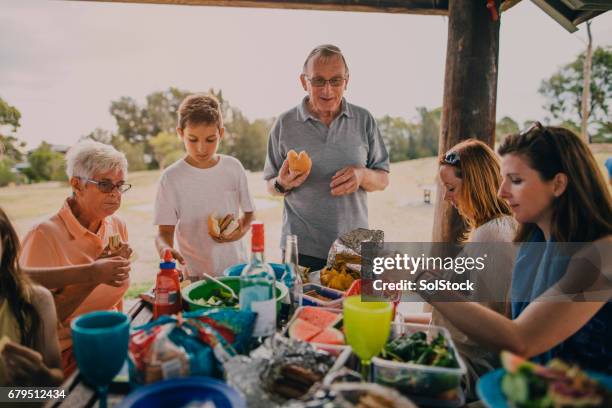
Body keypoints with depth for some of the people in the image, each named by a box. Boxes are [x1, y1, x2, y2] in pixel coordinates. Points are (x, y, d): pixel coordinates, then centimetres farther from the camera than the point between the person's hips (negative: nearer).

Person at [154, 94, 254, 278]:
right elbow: (165, 231, -4)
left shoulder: (233, 167, 1)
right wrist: (165, 247, -25)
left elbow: (249, 212, 10)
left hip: (236, 265, 2)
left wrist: (241, 230, -10)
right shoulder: (171, 178, -6)